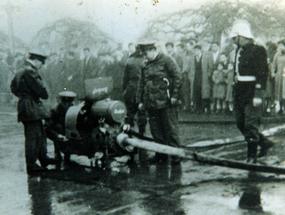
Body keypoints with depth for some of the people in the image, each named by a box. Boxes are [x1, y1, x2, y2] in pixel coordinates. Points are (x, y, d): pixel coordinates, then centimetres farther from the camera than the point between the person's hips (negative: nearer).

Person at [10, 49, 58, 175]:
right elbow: (39, 89, -18)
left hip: (24, 105, 11)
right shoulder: (30, 71, -16)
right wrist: (45, 95, 1)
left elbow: (13, 87, 25)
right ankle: (31, 166, -2)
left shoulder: (21, 72, 17)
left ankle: (43, 158, 31)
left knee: (40, 134, 19)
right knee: (32, 137, -7)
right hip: (31, 108, -11)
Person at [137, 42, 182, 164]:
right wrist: (140, 100, 14)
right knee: (155, 129, 8)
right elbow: (141, 83, 20)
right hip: (151, 103, 6)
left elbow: (177, 77, -7)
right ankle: (161, 153, 19)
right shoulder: (146, 65, 17)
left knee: (170, 128, -3)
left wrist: (174, 96, -12)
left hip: (165, 102, -6)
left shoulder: (167, 60, -2)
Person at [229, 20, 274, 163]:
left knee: (251, 124, -6)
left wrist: (258, 94, -19)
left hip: (252, 92, -8)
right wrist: (236, 90, 15)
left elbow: (263, 73, -14)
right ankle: (264, 143, 27)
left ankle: (252, 156, 4)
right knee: (241, 123, 11)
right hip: (240, 92, 9)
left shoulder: (257, 50, -10)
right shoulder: (239, 50, 14)